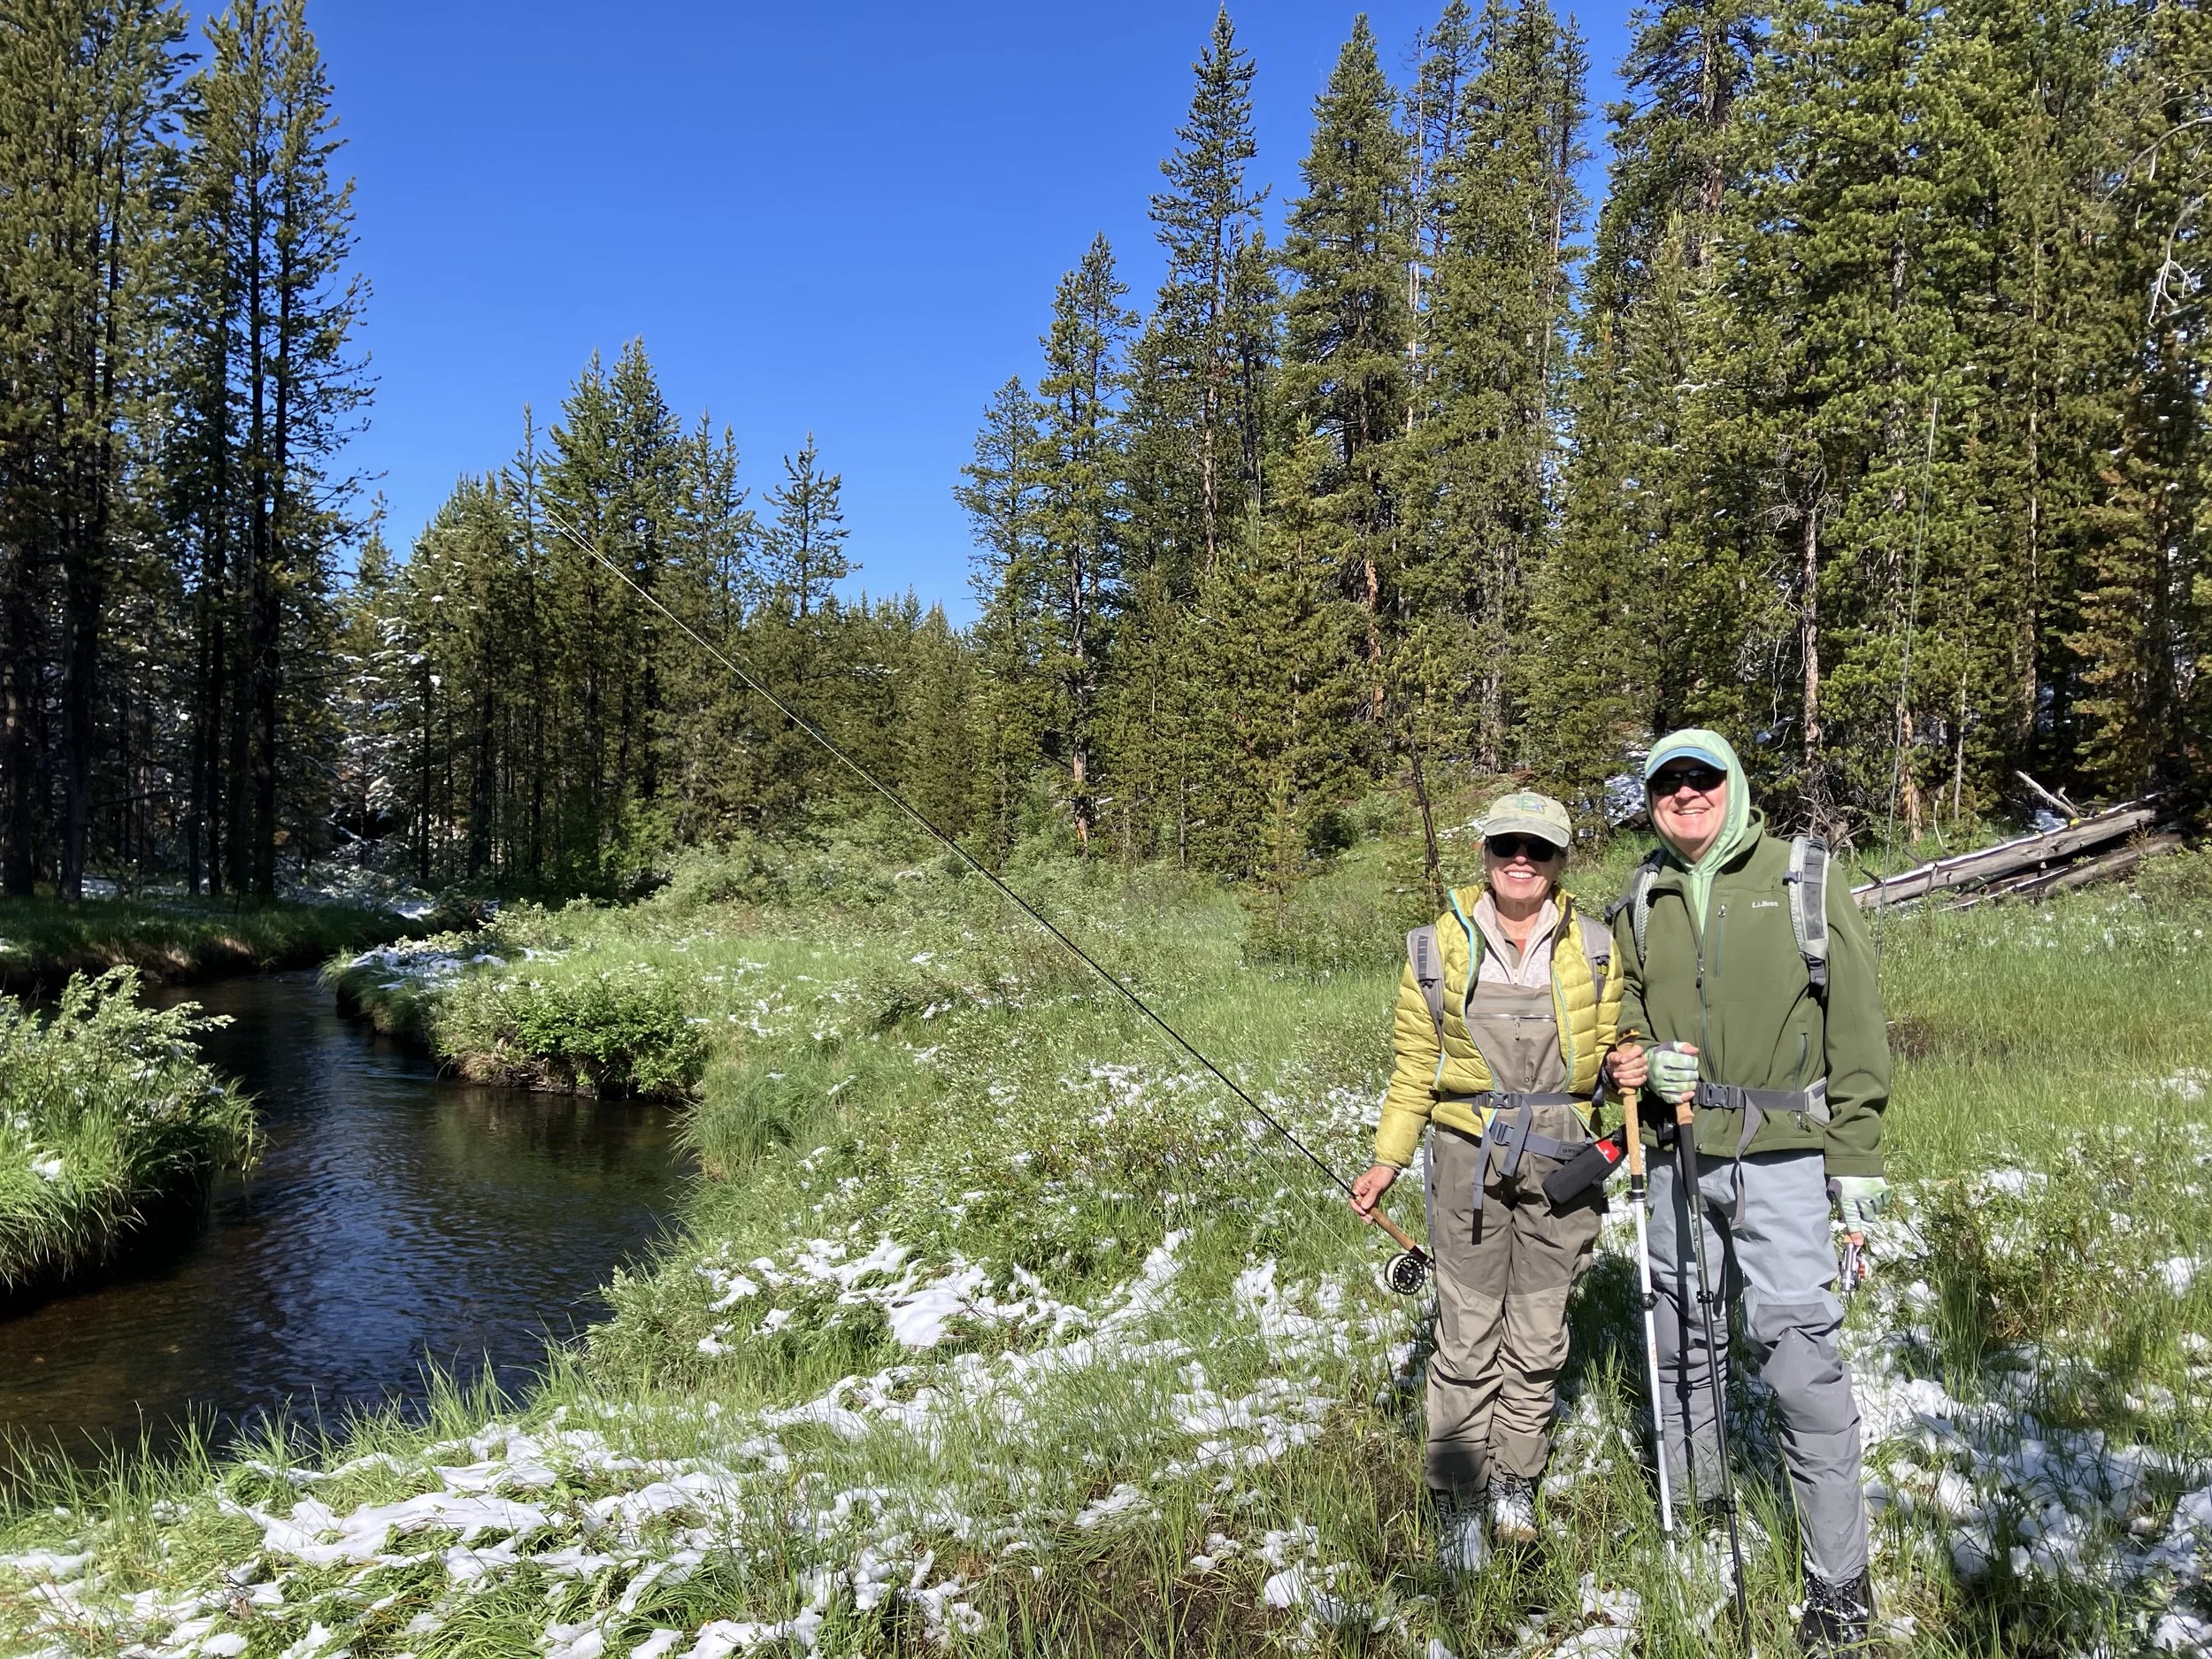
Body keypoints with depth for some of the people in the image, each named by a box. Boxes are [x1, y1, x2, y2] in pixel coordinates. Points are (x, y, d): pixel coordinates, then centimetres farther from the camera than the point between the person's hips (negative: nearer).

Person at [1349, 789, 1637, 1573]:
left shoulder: (1592, 948, 5)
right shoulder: (1440, 948, 2)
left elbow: (1609, 1048, 15)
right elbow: (1415, 1068, 6)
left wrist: (1627, 1068, -9)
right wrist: (1387, 1161, 1)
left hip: (1562, 1156, 2)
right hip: (1470, 1154, -1)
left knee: (1538, 1334, 10)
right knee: (1467, 1336, -1)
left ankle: (1516, 1482, 28)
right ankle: (1458, 1501, 13)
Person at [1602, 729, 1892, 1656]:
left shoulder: (1804, 885, 0)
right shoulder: (1638, 906, 9)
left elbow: (1855, 1026, 0)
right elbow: (1613, 1015, 15)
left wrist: (1857, 1158, -3)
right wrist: (1642, 1061, -8)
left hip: (1779, 1154, -4)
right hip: (1675, 1156, 4)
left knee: (1798, 1349, -8)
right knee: (1681, 1338, 14)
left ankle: (1840, 1580, 4)